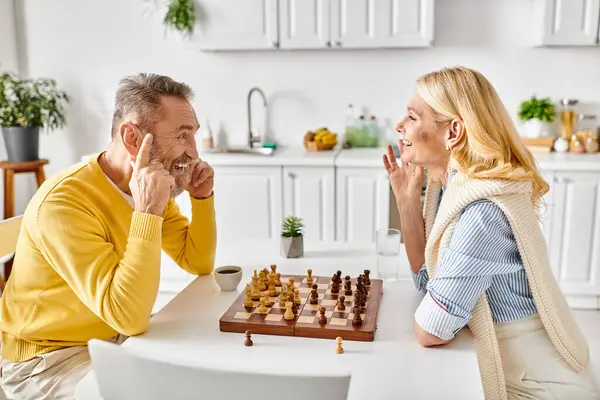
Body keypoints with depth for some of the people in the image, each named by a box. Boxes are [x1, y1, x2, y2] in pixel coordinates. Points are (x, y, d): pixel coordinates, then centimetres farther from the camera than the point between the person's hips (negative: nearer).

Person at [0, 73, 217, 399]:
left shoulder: (150, 191, -4)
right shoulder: (63, 203, -30)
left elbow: (198, 263, 3)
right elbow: (129, 316, -34)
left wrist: (202, 197, -11)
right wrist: (148, 212, -37)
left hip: (119, 336, 8)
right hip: (48, 357, -7)